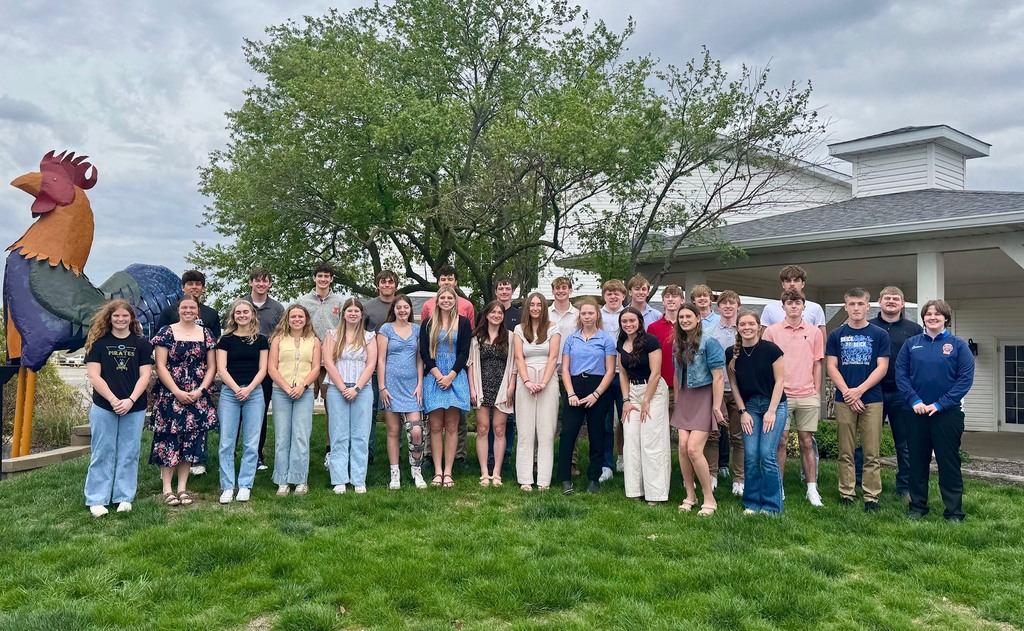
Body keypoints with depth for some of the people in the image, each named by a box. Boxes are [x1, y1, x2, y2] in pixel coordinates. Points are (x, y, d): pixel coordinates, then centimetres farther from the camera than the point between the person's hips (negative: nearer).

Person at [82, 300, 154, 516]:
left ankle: (124, 498, 14)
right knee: (102, 453, 4)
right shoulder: (98, 342, 3)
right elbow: (94, 375, -4)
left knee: (129, 454, 6)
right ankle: (97, 500, 10)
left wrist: (130, 400, -13)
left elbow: (145, 375, -1)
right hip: (103, 407, -1)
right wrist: (113, 399, -14)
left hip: (134, 408, 1)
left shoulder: (141, 343, 5)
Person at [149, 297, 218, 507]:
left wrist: (200, 390, -7)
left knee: (190, 440, 5)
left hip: (198, 397, 3)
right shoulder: (166, 333, -1)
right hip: (170, 396, -3)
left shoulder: (206, 334, 8)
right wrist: (177, 392, -13)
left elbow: (211, 366, 7)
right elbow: (160, 366, -5)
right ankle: (167, 488, 5)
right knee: (169, 439, -2)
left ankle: (182, 487, 14)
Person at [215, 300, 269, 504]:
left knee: (251, 443, 2)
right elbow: (221, 368, 0)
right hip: (229, 393, 0)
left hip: (254, 393, 1)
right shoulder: (226, 339, 5)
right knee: (227, 442, 0)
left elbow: (262, 369, 3)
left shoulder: (261, 340, 7)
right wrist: (236, 389, -13)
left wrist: (248, 388, -11)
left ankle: (245, 486, 11)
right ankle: (227, 487, 8)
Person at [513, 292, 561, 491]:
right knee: (525, 431, 1)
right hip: (525, 381, 1)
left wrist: (543, 383, -12)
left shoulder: (553, 329, 5)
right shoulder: (519, 330, 8)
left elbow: (553, 357, -2)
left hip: (548, 381, -1)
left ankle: (544, 480, 2)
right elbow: (519, 358, 2)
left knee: (546, 431, -2)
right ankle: (525, 479, 4)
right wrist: (527, 382, -12)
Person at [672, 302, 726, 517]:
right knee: (682, 446, -2)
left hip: (704, 398, -6)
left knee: (694, 448, -13)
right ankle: (690, 495, 14)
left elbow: (718, 377, -14)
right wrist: (676, 400, 16)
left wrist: (716, 407, -16)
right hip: (684, 399, 6)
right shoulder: (677, 344, 9)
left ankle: (709, 499, 3)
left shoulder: (709, 343, -11)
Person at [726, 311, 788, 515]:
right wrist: (743, 411, 1)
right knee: (750, 456, -1)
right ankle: (752, 503, 12)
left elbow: (779, 380, -6)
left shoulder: (770, 349, -9)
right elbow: (734, 384, 6)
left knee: (767, 454, -9)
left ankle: (771, 506, 3)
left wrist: (771, 411, -10)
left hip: (774, 405, -3)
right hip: (749, 407, 3)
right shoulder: (731, 353, 0)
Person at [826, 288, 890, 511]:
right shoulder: (836, 335, 7)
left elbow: (882, 367, -2)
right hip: (844, 400, 1)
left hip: (871, 400, -1)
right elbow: (831, 367, 2)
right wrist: (847, 392, -10)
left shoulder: (880, 335, 4)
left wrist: (859, 390, -12)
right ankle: (847, 493, 14)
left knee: (872, 454, 1)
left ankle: (871, 496, 8)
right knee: (846, 453, 6)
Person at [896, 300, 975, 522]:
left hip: (947, 412, -2)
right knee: (917, 461, 9)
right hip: (917, 411, 2)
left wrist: (941, 404, -13)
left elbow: (966, 378, -7)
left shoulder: (958, 345, 0)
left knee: (949, 462, 3)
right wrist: (914, 400, -12)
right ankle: (917, 506, 21)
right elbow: (900, 373, 1)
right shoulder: (911, 344, 6)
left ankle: (954, 511, 12)